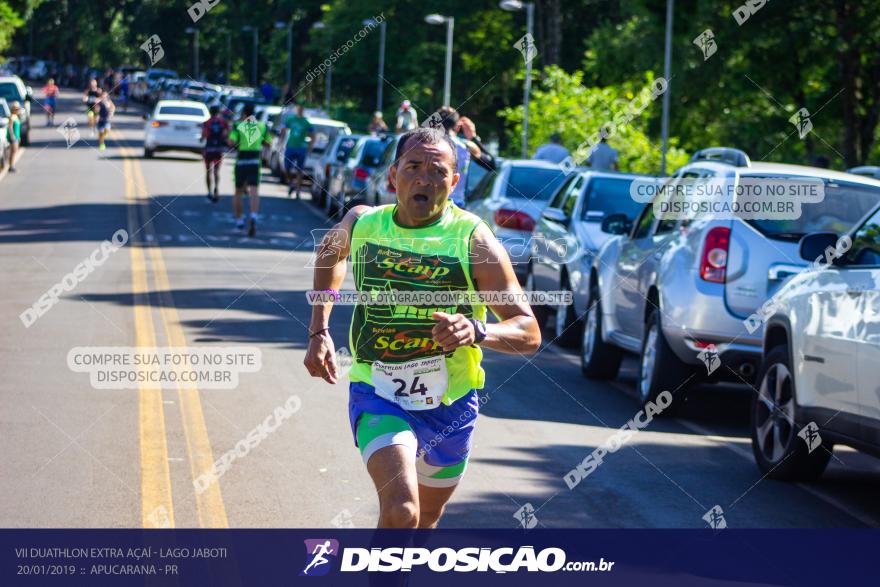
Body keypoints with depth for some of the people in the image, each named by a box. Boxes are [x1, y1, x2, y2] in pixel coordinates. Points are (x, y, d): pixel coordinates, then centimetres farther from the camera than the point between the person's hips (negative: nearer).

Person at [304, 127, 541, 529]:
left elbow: (529, 334, -17)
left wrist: (477, 331, -38)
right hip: (377, 395, -1)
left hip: (450, 405, 1)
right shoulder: (362, 224, -6)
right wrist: (319, 332, 12)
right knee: (400, 512, -26)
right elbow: (331, 253, 21)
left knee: (426, 518, 20)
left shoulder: (472, 239, -14)